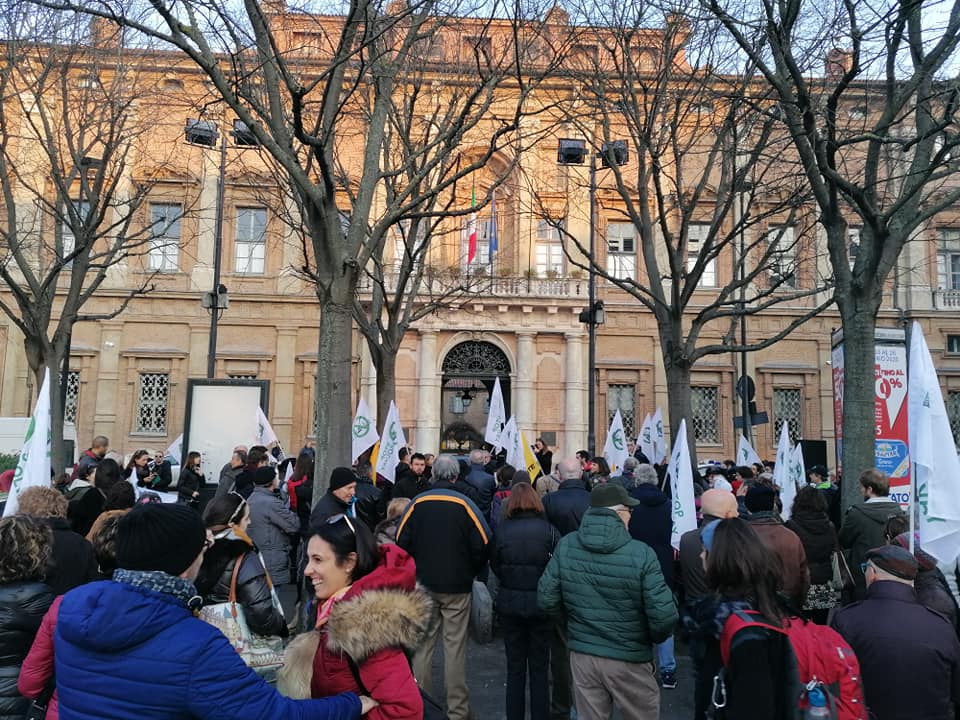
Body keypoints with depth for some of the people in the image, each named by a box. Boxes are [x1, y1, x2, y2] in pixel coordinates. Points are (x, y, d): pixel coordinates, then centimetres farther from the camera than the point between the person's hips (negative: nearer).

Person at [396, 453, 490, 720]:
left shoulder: (418, 503, -5)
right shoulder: (464, 503, -10)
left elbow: (401, 541, -4)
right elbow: (483, 543, -12)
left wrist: (416, 572, 11)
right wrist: (470, 572, 5)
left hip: (423, 585, 2)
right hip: (457, 587, -2)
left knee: (422, 645, 11)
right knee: (455, 647, 5)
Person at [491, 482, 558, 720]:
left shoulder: (501, 530, -10)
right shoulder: (548, 529, -12)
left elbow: (495, 566, -1)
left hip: (509, 602, 1)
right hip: (540, 603, -1)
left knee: (515, 667, 15)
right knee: (539, 668, 14)